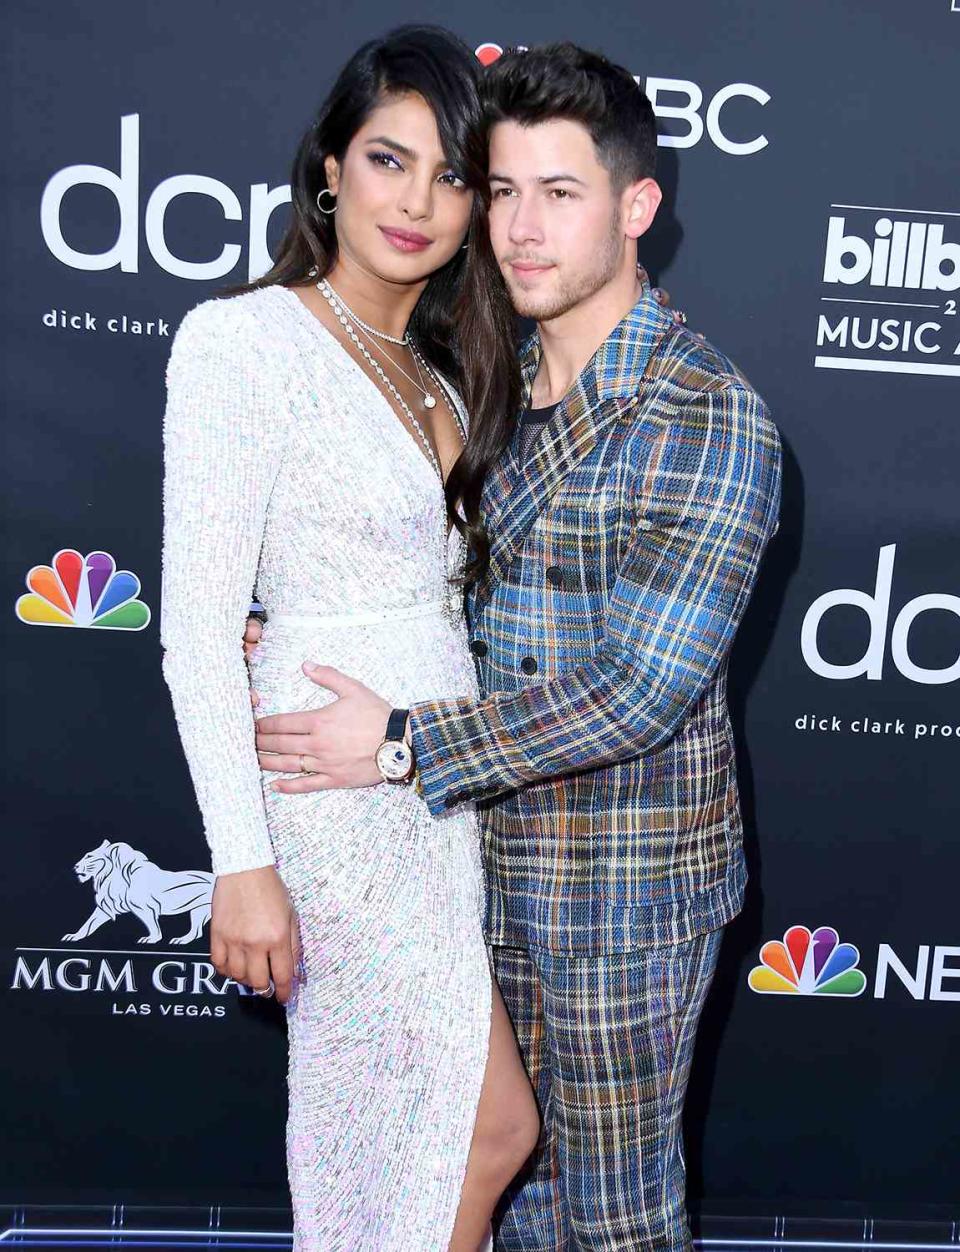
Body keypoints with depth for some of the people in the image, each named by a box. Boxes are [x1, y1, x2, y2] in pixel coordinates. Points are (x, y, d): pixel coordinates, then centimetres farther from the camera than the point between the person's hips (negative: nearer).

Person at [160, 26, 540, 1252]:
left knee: (377, 1122, 19)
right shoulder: (243, 339, -11)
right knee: (493, 1121, 2)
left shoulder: (439, 372, 12)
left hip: (442, 782, 7)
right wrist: (242, 860, -17)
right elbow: (196, 622, -15)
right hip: (333, 784, -7)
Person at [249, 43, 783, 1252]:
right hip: (498, 859, 6)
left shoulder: (708, 414, -19)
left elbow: (643, 688, -23)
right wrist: (307, 650, -1)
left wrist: (404, 746, -22)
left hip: (628, 880, -6)